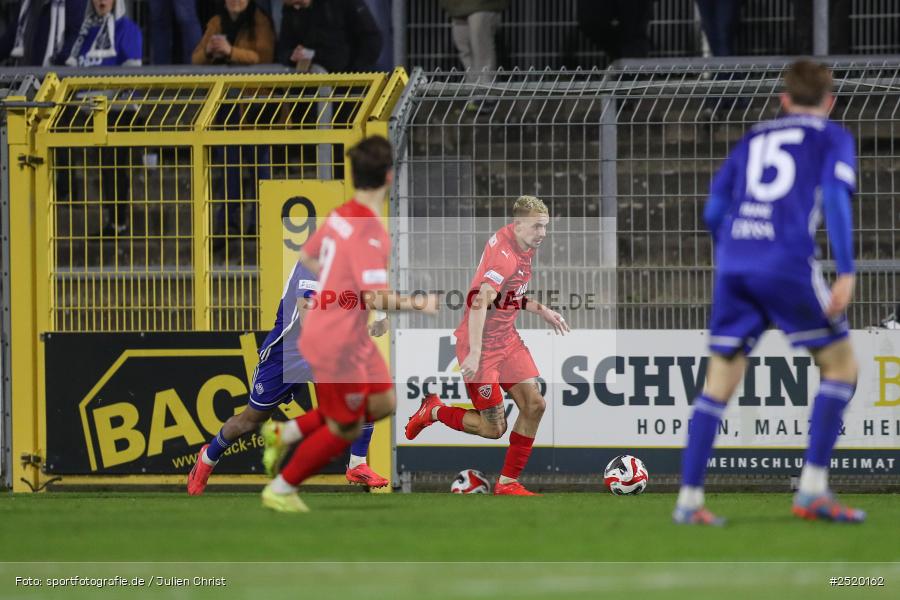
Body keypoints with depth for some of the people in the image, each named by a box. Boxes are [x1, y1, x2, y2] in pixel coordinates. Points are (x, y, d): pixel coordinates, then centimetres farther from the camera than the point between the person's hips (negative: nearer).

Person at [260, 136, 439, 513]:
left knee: (382, 403, 17)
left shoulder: (341, 215, 1)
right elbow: (377, 298, -31)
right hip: (338, 346, -9)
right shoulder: (369, 232, -26)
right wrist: (418, 305, -18)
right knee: (346, 429, 6)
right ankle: (281, 490, 18)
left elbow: (307, 256, 18)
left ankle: (287, 434, 21)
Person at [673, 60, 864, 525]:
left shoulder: (753, 138, 24)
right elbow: (835, 196, -6)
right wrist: (846, 272, -11)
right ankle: (812, 489, 0)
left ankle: (689, 499, 2)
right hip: (788, 264, -4)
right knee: (840, 365, 9)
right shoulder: (832, 138, 12)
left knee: (719, 382, 8)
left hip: (734, 263, 4)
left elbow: (713, 211, 20)